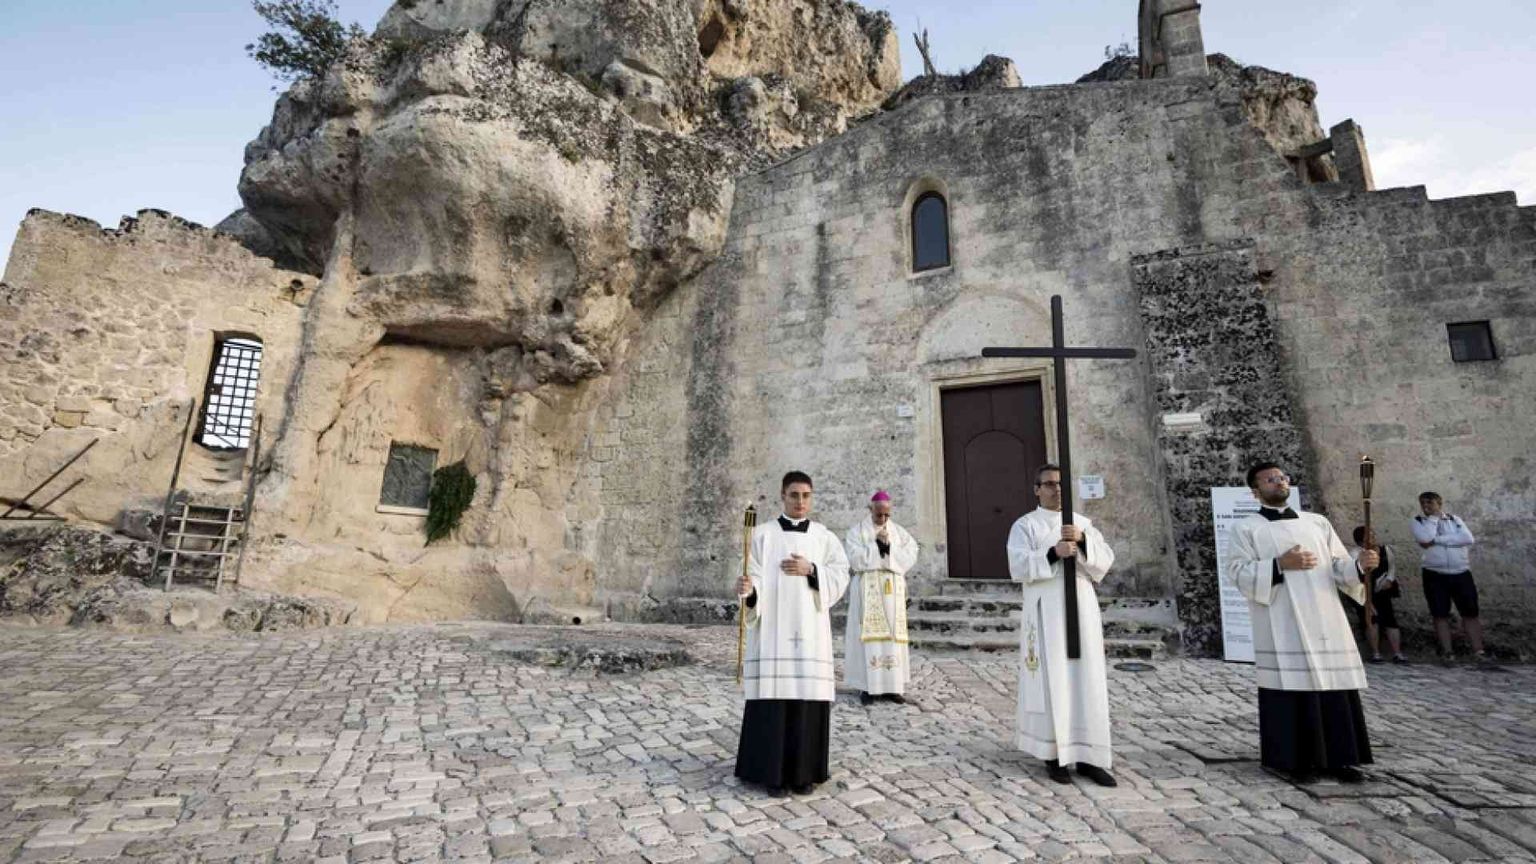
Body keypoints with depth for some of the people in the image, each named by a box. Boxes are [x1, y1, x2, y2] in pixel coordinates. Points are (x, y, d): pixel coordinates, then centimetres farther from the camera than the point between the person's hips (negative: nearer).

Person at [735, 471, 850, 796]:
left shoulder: (824, 537, 9)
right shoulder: (763, 535, 3)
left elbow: (841, 576, 2)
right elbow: (755, 578, -5)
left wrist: (810, 570, -13)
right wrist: (746, 588, -27)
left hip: (809, 629, 2)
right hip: (772, 627, -2)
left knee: (808, 696, 2)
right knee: (773, 696, -3)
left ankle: (803, 770, 16)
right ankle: (773, 770, 11)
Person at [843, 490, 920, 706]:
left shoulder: (900, 532, 11)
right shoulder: (857, 532, 1)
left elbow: (910, 557, -1)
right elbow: (855, 559, -12)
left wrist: (888, 544, -11)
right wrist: (877, 543, -11)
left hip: (892, 591, 3)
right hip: (868, 591, -3)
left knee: (892, 636, 2)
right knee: (869, 635, -7)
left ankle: (891, 686, 8)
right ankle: (867, 686, -2)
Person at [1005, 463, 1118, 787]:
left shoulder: (1083, 523, 14)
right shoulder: (1025, 525, 1)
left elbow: (1106, 560, 4)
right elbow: (1018, 567, -10)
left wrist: (1083, 541, -13)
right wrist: (1053, 553, -21)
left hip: (1082, 607, 4)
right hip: (1046, 611, -4)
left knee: (1087, 681, 4)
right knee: (1051, 682, -2)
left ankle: (1088, 756, 11)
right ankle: (1053, 755, 7)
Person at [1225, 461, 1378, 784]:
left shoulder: (1318, 523, 16)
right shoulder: (1244, 528, 3)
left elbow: (1339, 568, 11)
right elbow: (1238, 573, -5)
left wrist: (1361, 564, -10)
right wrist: (1279, 565, -16)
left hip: (1326, 623, 4)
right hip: (1283, 627, -4)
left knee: (1334, 685, 4)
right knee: (1291, 684, -4)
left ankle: (1337, 757, 15)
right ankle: (1294, 759, 6)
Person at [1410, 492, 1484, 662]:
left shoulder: (1455, 519, 8)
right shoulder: (1418, 521, 2)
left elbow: (1468, 539, -9)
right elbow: (1425, 539, -18)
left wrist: (1438, 539, -14)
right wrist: (1434, 517, -8)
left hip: (1461, 574, 2)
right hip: (1434, 575, -2)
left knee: (1470, 613, 3)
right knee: (1440, 614, 0)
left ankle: (1478, 651, 8)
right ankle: (1447, 651, 4)